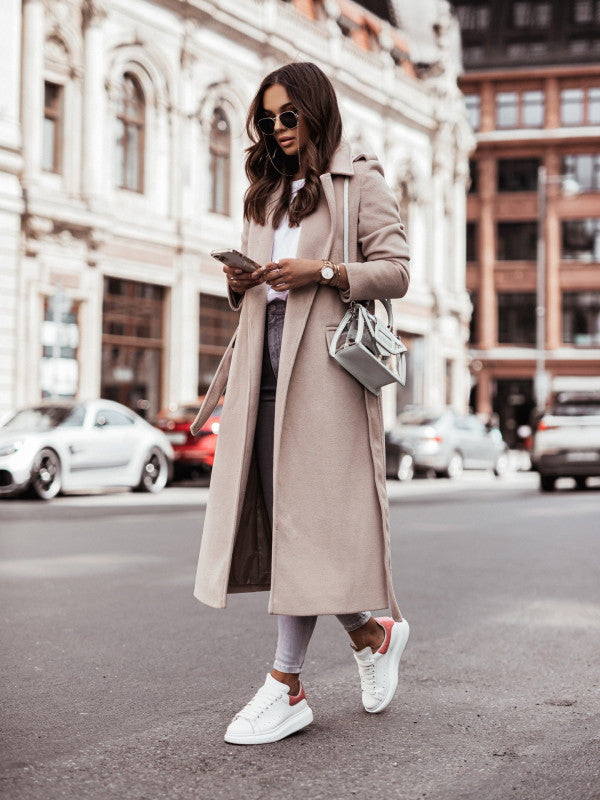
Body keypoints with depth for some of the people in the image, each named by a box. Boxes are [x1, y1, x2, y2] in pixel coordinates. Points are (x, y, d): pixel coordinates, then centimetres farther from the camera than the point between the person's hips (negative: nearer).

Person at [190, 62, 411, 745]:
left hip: (324, 362, -6)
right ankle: (372, 633, 18)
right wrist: (240, 283, 5)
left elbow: (395, 273, -1)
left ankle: (287, 685, -8)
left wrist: (323, 271, -14)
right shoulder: (266, 193, 26)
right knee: (277, 514, 1)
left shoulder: (360, 182, 6)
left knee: (307, 516, -10)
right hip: (265, 361, 7)